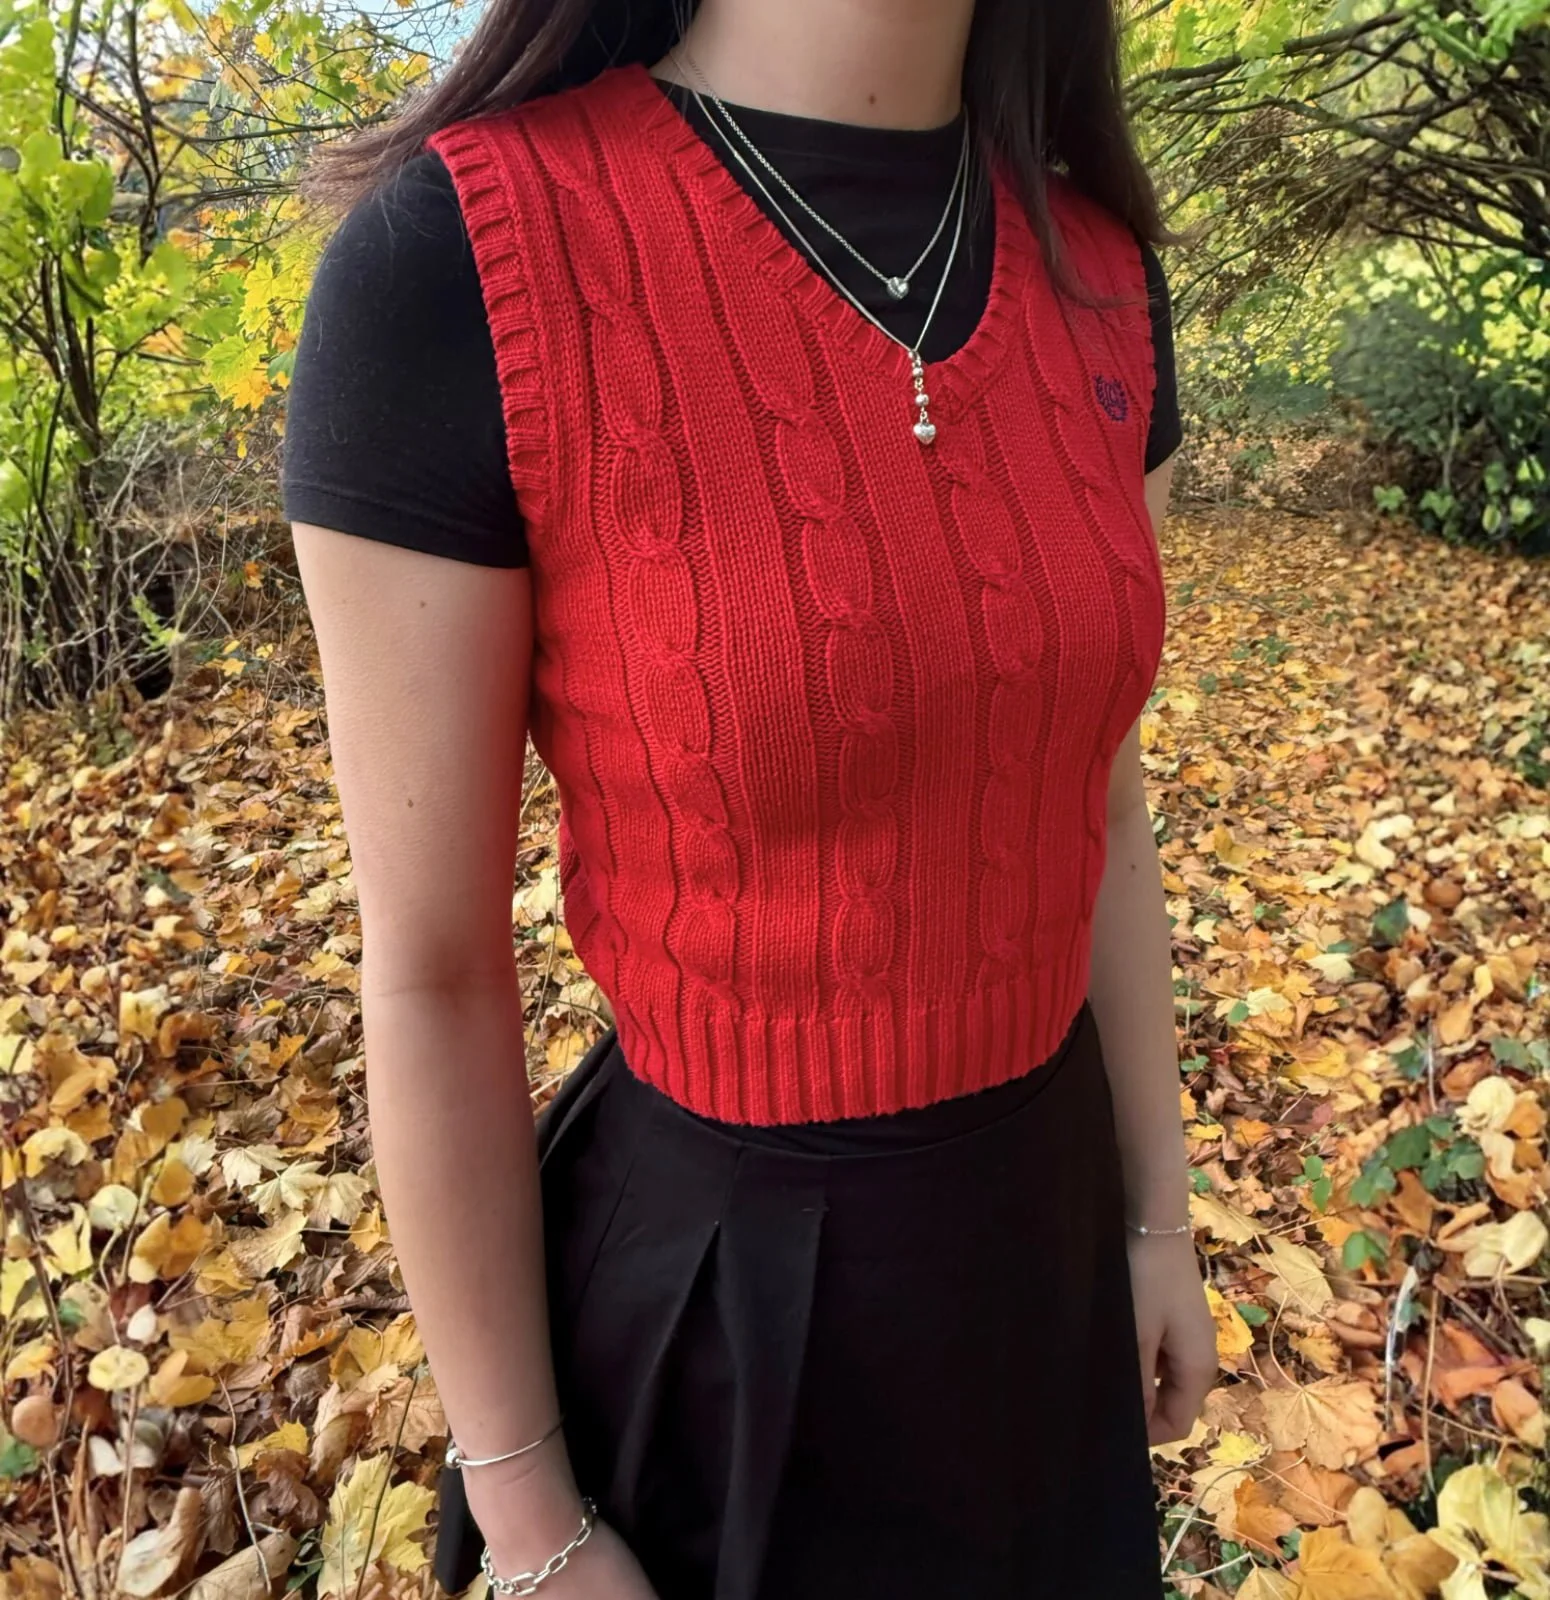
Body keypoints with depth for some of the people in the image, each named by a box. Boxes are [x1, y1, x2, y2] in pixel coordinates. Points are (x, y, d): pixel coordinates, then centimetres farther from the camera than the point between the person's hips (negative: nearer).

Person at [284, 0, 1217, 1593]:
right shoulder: (448, 264, -24)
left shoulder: (1090, 276, -5)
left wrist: (1157, 1221, 10)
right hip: (722, 1277, -5)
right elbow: (429, 972, -18)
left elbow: (1096, 806, 2)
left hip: (1033, 1203, 6)